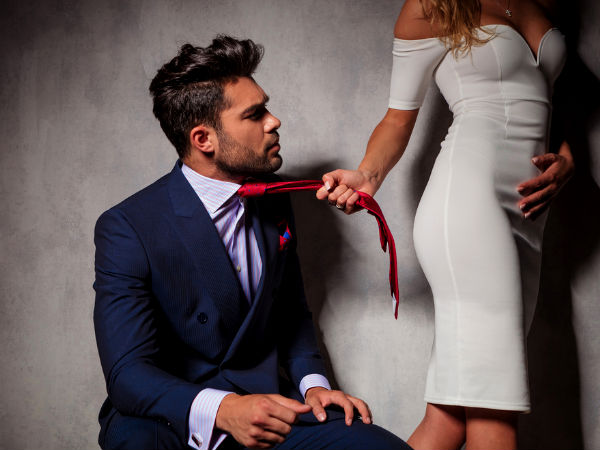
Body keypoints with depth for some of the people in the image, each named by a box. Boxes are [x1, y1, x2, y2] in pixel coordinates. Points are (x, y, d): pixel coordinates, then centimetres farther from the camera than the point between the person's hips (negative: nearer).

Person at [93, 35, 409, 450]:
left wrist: (312, 382, -1)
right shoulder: (127, 229, -13)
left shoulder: (274, 204, 7)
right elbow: (128, 373, -18)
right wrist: (222, 409, -35)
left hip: (267, 407, 5)